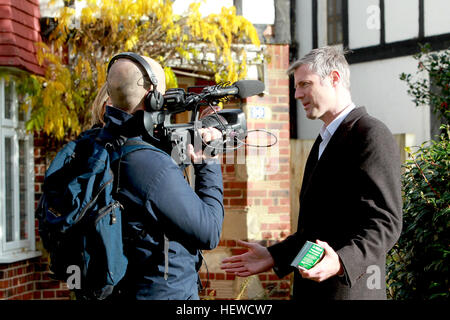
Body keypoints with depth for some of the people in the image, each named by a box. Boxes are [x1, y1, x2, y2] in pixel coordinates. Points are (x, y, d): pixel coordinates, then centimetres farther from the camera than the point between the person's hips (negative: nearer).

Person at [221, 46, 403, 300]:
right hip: (310, 289, 9)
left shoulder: (372, 135, -11)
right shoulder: (324, 142, 19)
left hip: (347, 291, -8)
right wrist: (274, 256, 13)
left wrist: (341, 262, -32)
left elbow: (384, 223, -19)